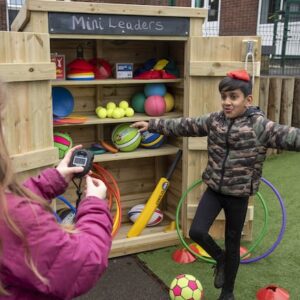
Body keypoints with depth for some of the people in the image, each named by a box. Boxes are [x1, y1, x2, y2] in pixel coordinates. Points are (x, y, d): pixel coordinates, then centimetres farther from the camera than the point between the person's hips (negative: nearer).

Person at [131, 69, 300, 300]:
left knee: (233, 244, 11)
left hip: (238, 195, -3)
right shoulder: (215, 120, -1)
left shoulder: (259, 125, -16)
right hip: (214, 189, 4)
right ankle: (219, 259, 25)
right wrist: (152, 125, 10)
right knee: (197, 232, -10)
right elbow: (185, 126, 7)